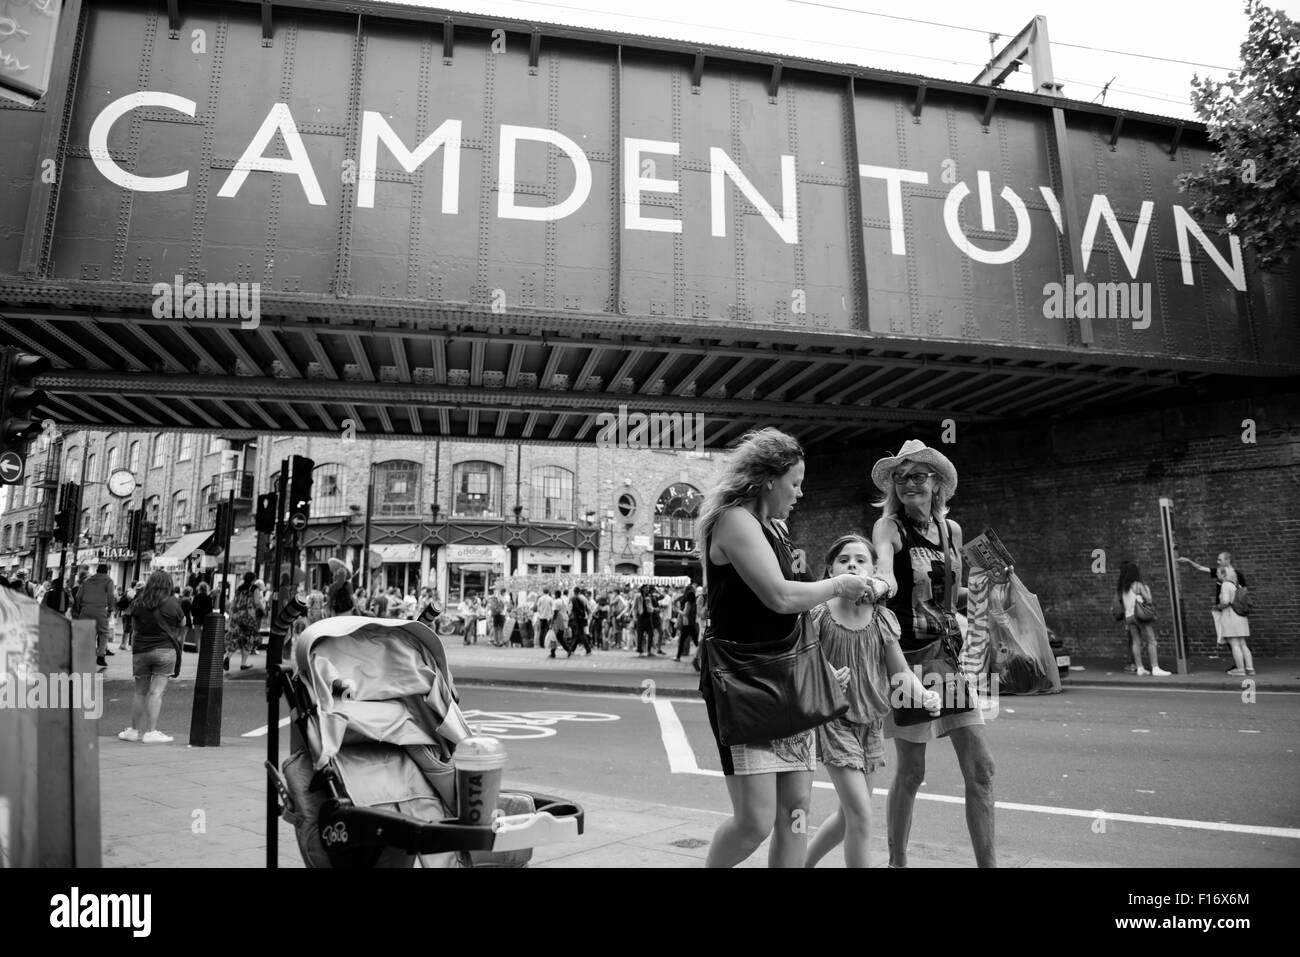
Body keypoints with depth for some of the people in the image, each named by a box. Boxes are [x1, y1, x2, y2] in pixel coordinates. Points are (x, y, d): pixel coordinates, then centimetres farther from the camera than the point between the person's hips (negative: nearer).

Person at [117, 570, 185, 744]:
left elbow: (134, 626, 15)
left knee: (140, 692, 14)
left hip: (141, 651, 3)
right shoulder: (172, 603, -6)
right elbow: (182, 623, 8)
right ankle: (151, 732, -5)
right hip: (165, 650, -3)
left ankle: (135, 730, 22)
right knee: (156, 692, -3)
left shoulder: (138, 603, 2)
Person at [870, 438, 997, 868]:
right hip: (908, 656, -5)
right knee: (911, 772, 4)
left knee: (980, 767, 3)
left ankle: (988, 862, 16)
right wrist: (883, 579, -53)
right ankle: (896, 860, 23)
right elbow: (883, 560, -32)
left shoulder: (952, 529, 9)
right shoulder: (889, 525, -8)